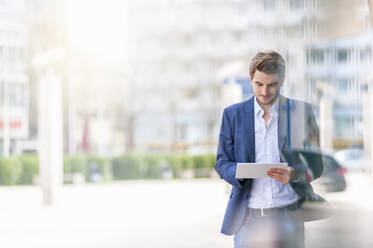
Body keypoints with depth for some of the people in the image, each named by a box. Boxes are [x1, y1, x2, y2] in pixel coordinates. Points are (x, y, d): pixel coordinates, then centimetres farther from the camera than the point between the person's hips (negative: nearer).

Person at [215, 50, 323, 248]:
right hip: (249, 216, 1)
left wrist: (294, 174, -15)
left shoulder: (301, 111, 4)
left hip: (290, 215, -1)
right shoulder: (233, 114, 7)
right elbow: (222, 163, 9)